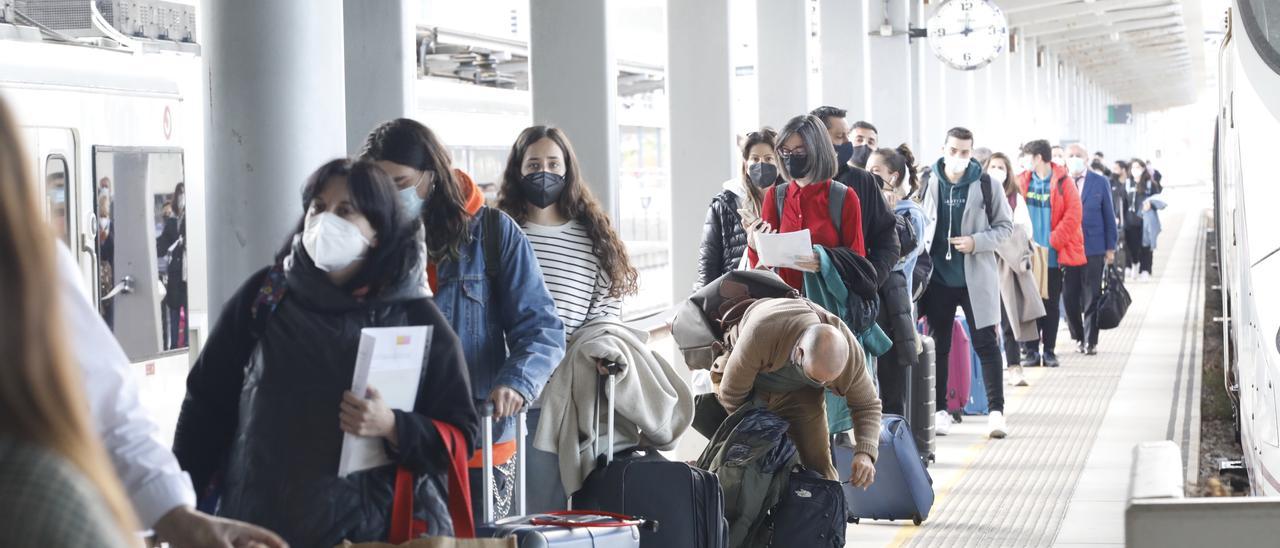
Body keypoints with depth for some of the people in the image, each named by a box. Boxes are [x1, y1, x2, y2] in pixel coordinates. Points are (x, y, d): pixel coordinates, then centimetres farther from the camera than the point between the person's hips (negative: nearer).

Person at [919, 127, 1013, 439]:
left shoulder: (986, 186, -2)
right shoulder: (928, 185, 1)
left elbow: (1004, 226, 3)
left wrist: (976, 242, -13)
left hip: (976, 277, -2)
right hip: (938, 276, 2)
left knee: (986, 343, -2)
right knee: (939, 345, 8)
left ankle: (996, 411, 1)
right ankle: (940, 410, 16)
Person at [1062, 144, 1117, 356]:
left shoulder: (1100, 183, 4)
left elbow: (1109, 217, 6)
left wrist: (1110, 248, 2)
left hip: (1093, 248, -1)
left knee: (1091, 297, -1)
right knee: (1069, 297, 2)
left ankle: (1090, 341, 7)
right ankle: (1078, 337, 18)